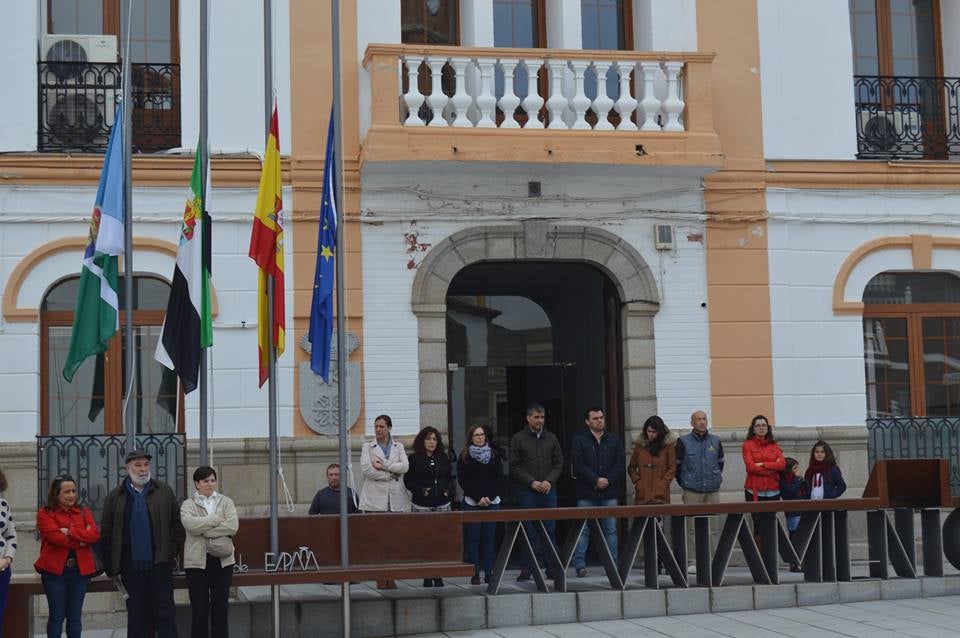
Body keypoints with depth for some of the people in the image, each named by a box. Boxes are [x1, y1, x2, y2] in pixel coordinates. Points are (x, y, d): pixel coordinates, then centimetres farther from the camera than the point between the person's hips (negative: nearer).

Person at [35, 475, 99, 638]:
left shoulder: (83, 512, 13)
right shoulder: (45, 514, 0)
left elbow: (95, 534, -3)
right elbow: (55, 537, -15)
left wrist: (71, 531, -13)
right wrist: (80, 540, -9)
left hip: (80, 570, 4)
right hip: (55, 570, -4)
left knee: (75, 617, 7)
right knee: (57, 616, -1)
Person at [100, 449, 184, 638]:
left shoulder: (164, 492, 7)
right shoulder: (116, 497, 6)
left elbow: (177, 524, 8)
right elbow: (106, 534, 5)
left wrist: (171, 550, -2)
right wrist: (112, 568, 1)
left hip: (160, 563, -1)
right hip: (131, 565, 1)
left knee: (164, 612, 0)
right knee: (137, 615, 6)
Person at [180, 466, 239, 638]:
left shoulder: (226, 502, 9)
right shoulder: (188, 505, 5)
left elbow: (233, 525, -7)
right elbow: (190, 524, -16)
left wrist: (205, 531, -11)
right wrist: (216, 520, -11)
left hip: (222, 559, 2)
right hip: (197, 560, -2)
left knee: (220, 606, 6)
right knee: (199, 608, 0)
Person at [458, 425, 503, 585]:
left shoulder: (494, 455, 8)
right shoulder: (465, 457, 3)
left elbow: (499, 477, 6)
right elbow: (462, 480, -2)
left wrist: (489, 497, -7)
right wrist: (478, 498, -9)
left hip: (492, 502, 2)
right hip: (471, 502, -2)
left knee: (489, 537, 1)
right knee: (473, 538, -2)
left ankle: (489, 573, 5)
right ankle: (475, 574, 0)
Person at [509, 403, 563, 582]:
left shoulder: (551, 438, 12)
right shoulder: (518, 439, 2)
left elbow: (559, 464, 11)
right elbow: (514, 467, -2)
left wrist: (549, 481, -5)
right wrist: (532, 482, -11)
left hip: (549, 491, 3)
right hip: (527, 492, -3)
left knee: (550, 530, 2)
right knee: (530, 531, -4)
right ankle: (526, 569, 1)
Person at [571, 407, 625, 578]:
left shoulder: (614, 440, 10)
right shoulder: (579, 441, 2)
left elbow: (620, 464, 3)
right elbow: (578, 466, -7)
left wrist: (607, 480, -10)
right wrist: (596, 480, -14)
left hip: (609, 493, 2)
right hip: (586, 494, -2)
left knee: (611, 529, 5)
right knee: (583, 529, -2)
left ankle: (613, 564, 9)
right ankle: (580, 565, 2)